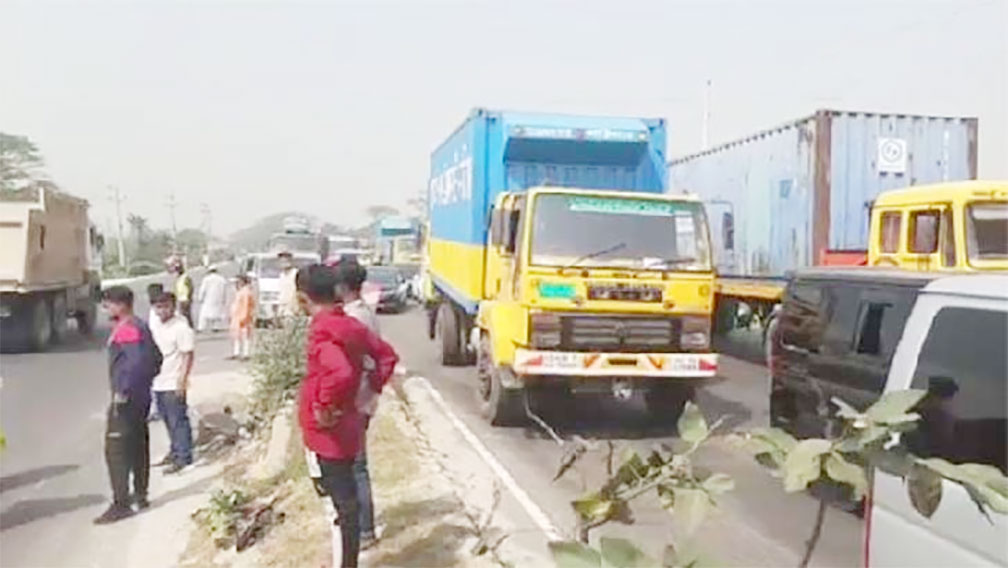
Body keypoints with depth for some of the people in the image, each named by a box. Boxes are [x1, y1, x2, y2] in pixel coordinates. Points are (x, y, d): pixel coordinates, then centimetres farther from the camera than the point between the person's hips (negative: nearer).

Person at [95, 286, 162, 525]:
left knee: (115, 450, -6)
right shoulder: (140, 326, 14)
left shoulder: (126, 330, -17)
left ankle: (121, 504, -4)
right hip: (141, 397, 11)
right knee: (138, 447, 17)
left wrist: (122, 391, -25)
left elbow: (137, 361, -29)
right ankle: (140, 496, 27)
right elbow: (156, 357, 19)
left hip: (125, 399, -10)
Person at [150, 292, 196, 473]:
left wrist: (182, 380, -19)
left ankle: (183, 457, 8)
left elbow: (188, 355, -15)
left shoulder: (181, 327, -14)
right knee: (169, 421, 17)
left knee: (178, 421, -1)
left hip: (173, 384, -8)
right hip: (158, 382, 8)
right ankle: (175, 452, 30)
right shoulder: (156, 327, 10)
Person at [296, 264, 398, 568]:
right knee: (344, 499, 20)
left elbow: (341, 372, -39)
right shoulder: (351, 325, 6)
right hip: (345, 426, 9)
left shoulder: (322, 330, -21)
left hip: (326, 432, -9)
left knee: (341, 503, 1)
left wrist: (323, 407, -25)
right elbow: (387, 355, 16)